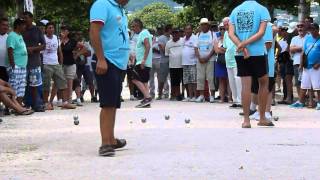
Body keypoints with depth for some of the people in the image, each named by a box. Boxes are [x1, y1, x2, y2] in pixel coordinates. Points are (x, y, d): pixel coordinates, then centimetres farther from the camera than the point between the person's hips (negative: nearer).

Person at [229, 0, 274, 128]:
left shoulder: (235, 10, 7)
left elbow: (231, 33, -1)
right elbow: (261, 32, -12)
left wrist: (242, 47, -9)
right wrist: (244, 44, -11)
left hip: (241, 55, 3)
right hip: (257, 53, -3)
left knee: (246, 86, 4)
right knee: (263, 83, 14)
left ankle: (246, 120, 1)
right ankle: (262, 118, 18)